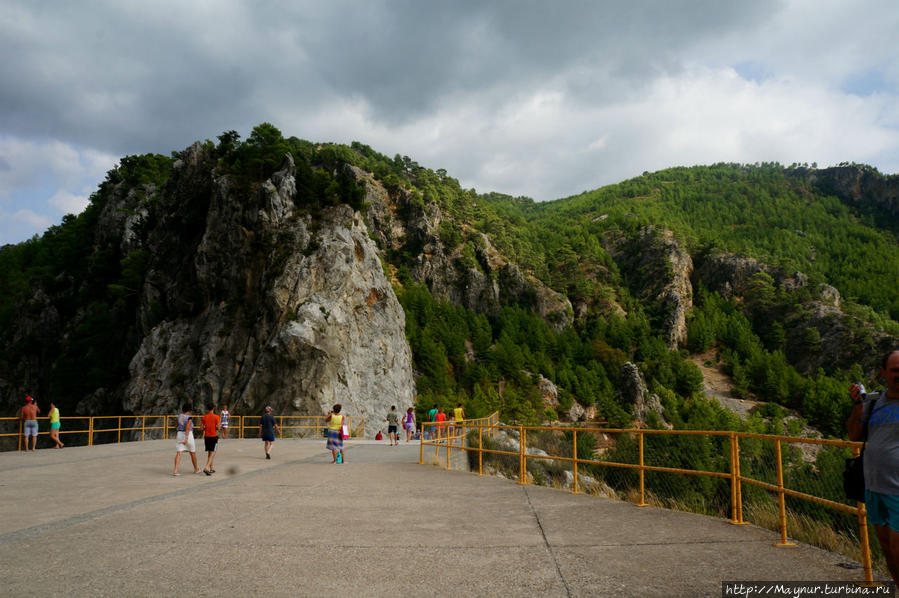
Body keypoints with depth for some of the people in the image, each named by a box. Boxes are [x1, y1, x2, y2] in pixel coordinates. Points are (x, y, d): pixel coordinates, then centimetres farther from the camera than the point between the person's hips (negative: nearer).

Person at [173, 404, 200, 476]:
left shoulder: (179, 416, 5)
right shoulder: (189, 418, -13)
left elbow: (177, 427, 17)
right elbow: (187, 428, -23)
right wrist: (186, 439, -28)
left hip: (180, 434, 5)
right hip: (188, 435, -5)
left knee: (179, 453, -3)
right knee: (193, 453, 12)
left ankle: (175, 470, -17)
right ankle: (196, 469, 26)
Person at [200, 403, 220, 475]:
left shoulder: (204, 417, 2)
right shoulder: (216, 417, -8)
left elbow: (202, 428, 0)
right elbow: (217, 428, -13)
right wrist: (220, 422, 6)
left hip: (206, 436, 5)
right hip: (214, 436, -5)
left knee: (209, 453, 15)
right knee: (212, 453, -5)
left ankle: (211, 469, 21)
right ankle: (206, 468, -21)